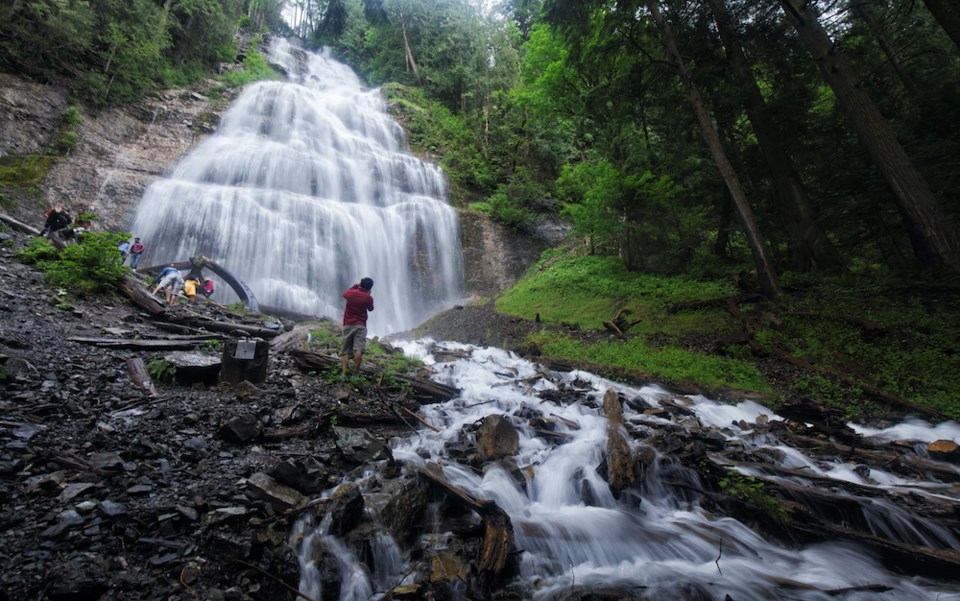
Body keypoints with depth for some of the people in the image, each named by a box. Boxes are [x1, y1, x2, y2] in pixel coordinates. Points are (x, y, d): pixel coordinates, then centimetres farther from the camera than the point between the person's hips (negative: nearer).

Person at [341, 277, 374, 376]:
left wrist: (355, 286, 33)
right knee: (358, 349, -13)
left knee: (345, 351, 5)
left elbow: (345, 294, 29)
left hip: (348, 325, 4)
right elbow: (370, 309, 14)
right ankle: (355, 373, -21)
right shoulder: (368, 297, -4)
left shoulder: (351, 293, 5)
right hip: (360, 326, -4)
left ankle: (343, 373, -6)